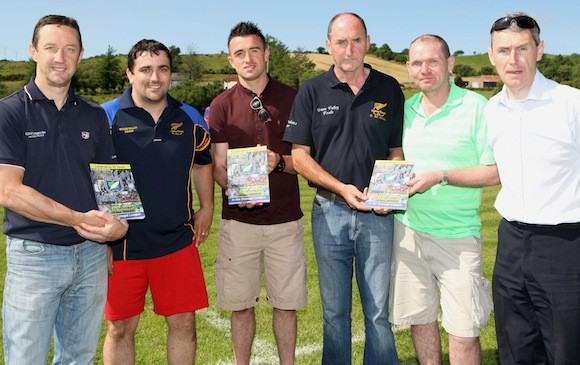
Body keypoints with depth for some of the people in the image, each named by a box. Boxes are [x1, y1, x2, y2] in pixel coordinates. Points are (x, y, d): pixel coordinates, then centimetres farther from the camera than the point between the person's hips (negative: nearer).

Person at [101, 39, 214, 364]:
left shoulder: (190, 118, 5)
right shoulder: (106, 118, -5)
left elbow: (202, 164, 21)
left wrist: (207, 208, 12)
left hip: (178, 242, 3)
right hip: (121, 244, -2)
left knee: (183, 323, 11)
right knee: (120, 328, 10)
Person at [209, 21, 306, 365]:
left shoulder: (292, 99, 3)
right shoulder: (222, 105, 2)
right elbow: (219, 167, 0)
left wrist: (279, 161, -16)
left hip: (286, 220, 0)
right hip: (239, 219, 0)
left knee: (286, 304, 9)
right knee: (240, 305, 8)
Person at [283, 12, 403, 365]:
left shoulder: (389, 89, 4)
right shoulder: (312, 91, 2)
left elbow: (397, 150, 10)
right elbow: (300, 155, -1)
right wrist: (342, 188, -13)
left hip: (377, 214, 0)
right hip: (330, 212, 0)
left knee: (379, 310, 8)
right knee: (334, 310, 12)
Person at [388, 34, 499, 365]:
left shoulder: (476, 107, -7)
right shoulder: (406, 109, 8)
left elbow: (495, 173, -10)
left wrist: (441, 176, -19)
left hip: (457, 236, -4)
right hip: (408, 229, 5)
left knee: (464, 333, 0)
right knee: (420, 318, 15)